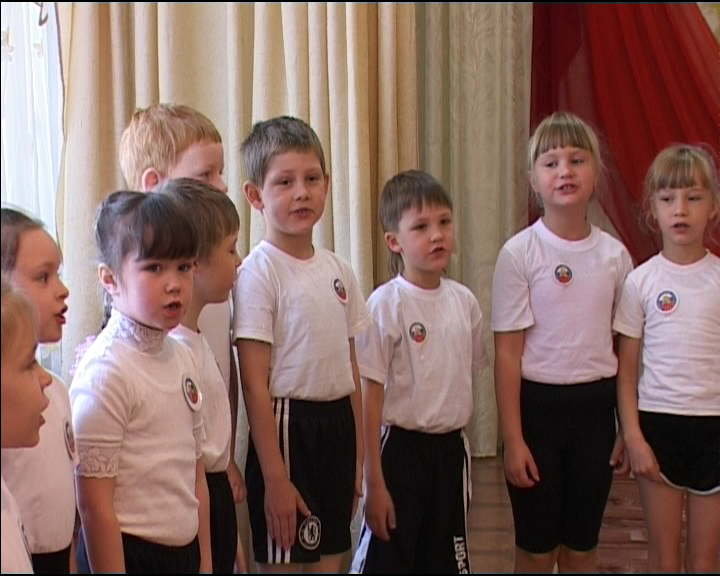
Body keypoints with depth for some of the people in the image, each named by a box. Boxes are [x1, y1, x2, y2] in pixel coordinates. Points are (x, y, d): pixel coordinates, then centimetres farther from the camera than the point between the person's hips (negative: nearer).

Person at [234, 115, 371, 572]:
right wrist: (274, 478, -16)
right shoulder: (259, 272, -12)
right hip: (288, 427, -6)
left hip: (337, 426, 6)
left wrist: (359, 456, 12)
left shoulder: (338, 269, 7)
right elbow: (255, 384, -14)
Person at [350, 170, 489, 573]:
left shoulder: (465, 301, 2)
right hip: (401, 447, -5)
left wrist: (459, 441, 13)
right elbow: (371, 397, -13)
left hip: (452, 448, 5)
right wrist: (375, 482, -13)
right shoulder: (387, 304, -13)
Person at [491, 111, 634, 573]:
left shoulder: (615, 254, 0)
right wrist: (512, 439, -10)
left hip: (596, 405, 3)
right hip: (537, 404, -3)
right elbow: (508, 352, -9)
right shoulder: (520, 253, -9)